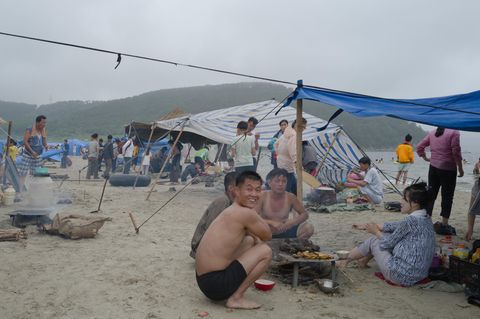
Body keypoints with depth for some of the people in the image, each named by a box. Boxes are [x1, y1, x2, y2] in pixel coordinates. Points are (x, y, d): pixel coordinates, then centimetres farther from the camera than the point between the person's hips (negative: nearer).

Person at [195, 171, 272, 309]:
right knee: (266, 251, -7)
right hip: (215, 283, -9)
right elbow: (268, 236, -2)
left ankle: (232, 293, 16)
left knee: (250, 241, 22)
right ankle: (236, 298, -3)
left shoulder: (230, 211, 11)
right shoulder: (245, 213, -17)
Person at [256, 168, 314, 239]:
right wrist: (271, 222, -29)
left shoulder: (290, 197, -6)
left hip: (284, 232, 2)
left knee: (308, 228, -19)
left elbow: (305, 214, 1)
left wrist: (291, 222, -19)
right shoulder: (263, 196, -12)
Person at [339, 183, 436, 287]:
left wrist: (376, 231, 10)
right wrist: (366, 226, 20)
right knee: (385, 235, 17)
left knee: (373, 241, 7)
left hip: (402, 276, -8)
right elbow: (394, 226, 15)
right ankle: (364, 260, 36)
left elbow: (387, 243, -10)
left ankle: (346, 260, 29)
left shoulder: (411, 221, -21)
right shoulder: (426, 219, 6)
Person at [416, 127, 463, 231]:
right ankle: (444, 225, 4)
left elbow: (419, 147, 9)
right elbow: (456, 152, -13)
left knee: (431, 195, 11)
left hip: (433, 168, 6)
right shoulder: (454, 132, -8)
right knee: (447, 197, 2)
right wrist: (460, 168, -6)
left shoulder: (432, 133, 9)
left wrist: (426, 158, 16)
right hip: (448, 169, -5)